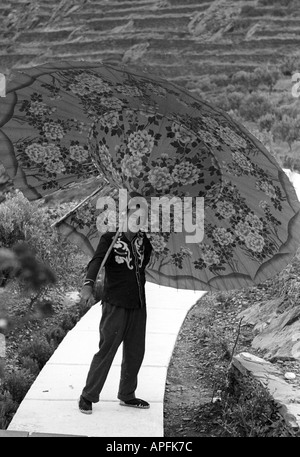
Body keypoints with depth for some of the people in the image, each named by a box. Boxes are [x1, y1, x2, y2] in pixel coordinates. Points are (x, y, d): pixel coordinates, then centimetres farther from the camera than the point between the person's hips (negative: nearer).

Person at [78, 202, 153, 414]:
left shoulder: (143, 240, 12)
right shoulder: (110, 239, -7)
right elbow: (96, 261, -24)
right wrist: (89, 284, -39)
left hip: (139, 306, 6)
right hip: (115, 306, -6)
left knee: (135, 353, 12)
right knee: (106, 350, -6)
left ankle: (127, 395, 28)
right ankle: (88, 396, 6)